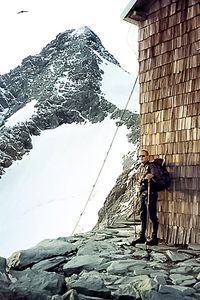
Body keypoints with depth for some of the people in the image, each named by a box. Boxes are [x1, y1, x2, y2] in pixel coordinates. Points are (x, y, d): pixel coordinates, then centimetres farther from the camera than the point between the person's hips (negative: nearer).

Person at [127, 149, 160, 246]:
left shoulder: (151, 166, -8)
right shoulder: (139, 167, 14)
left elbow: (157, 176, -25)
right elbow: (133, 174, 34)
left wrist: (151, 176, -44)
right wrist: (131, 177, 16)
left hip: (150, 194, -8)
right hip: (142, 194, 8)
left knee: (152, 216, -3)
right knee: (143, 216, 12)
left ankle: (155, 238, 4)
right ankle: (142, 237, 20)